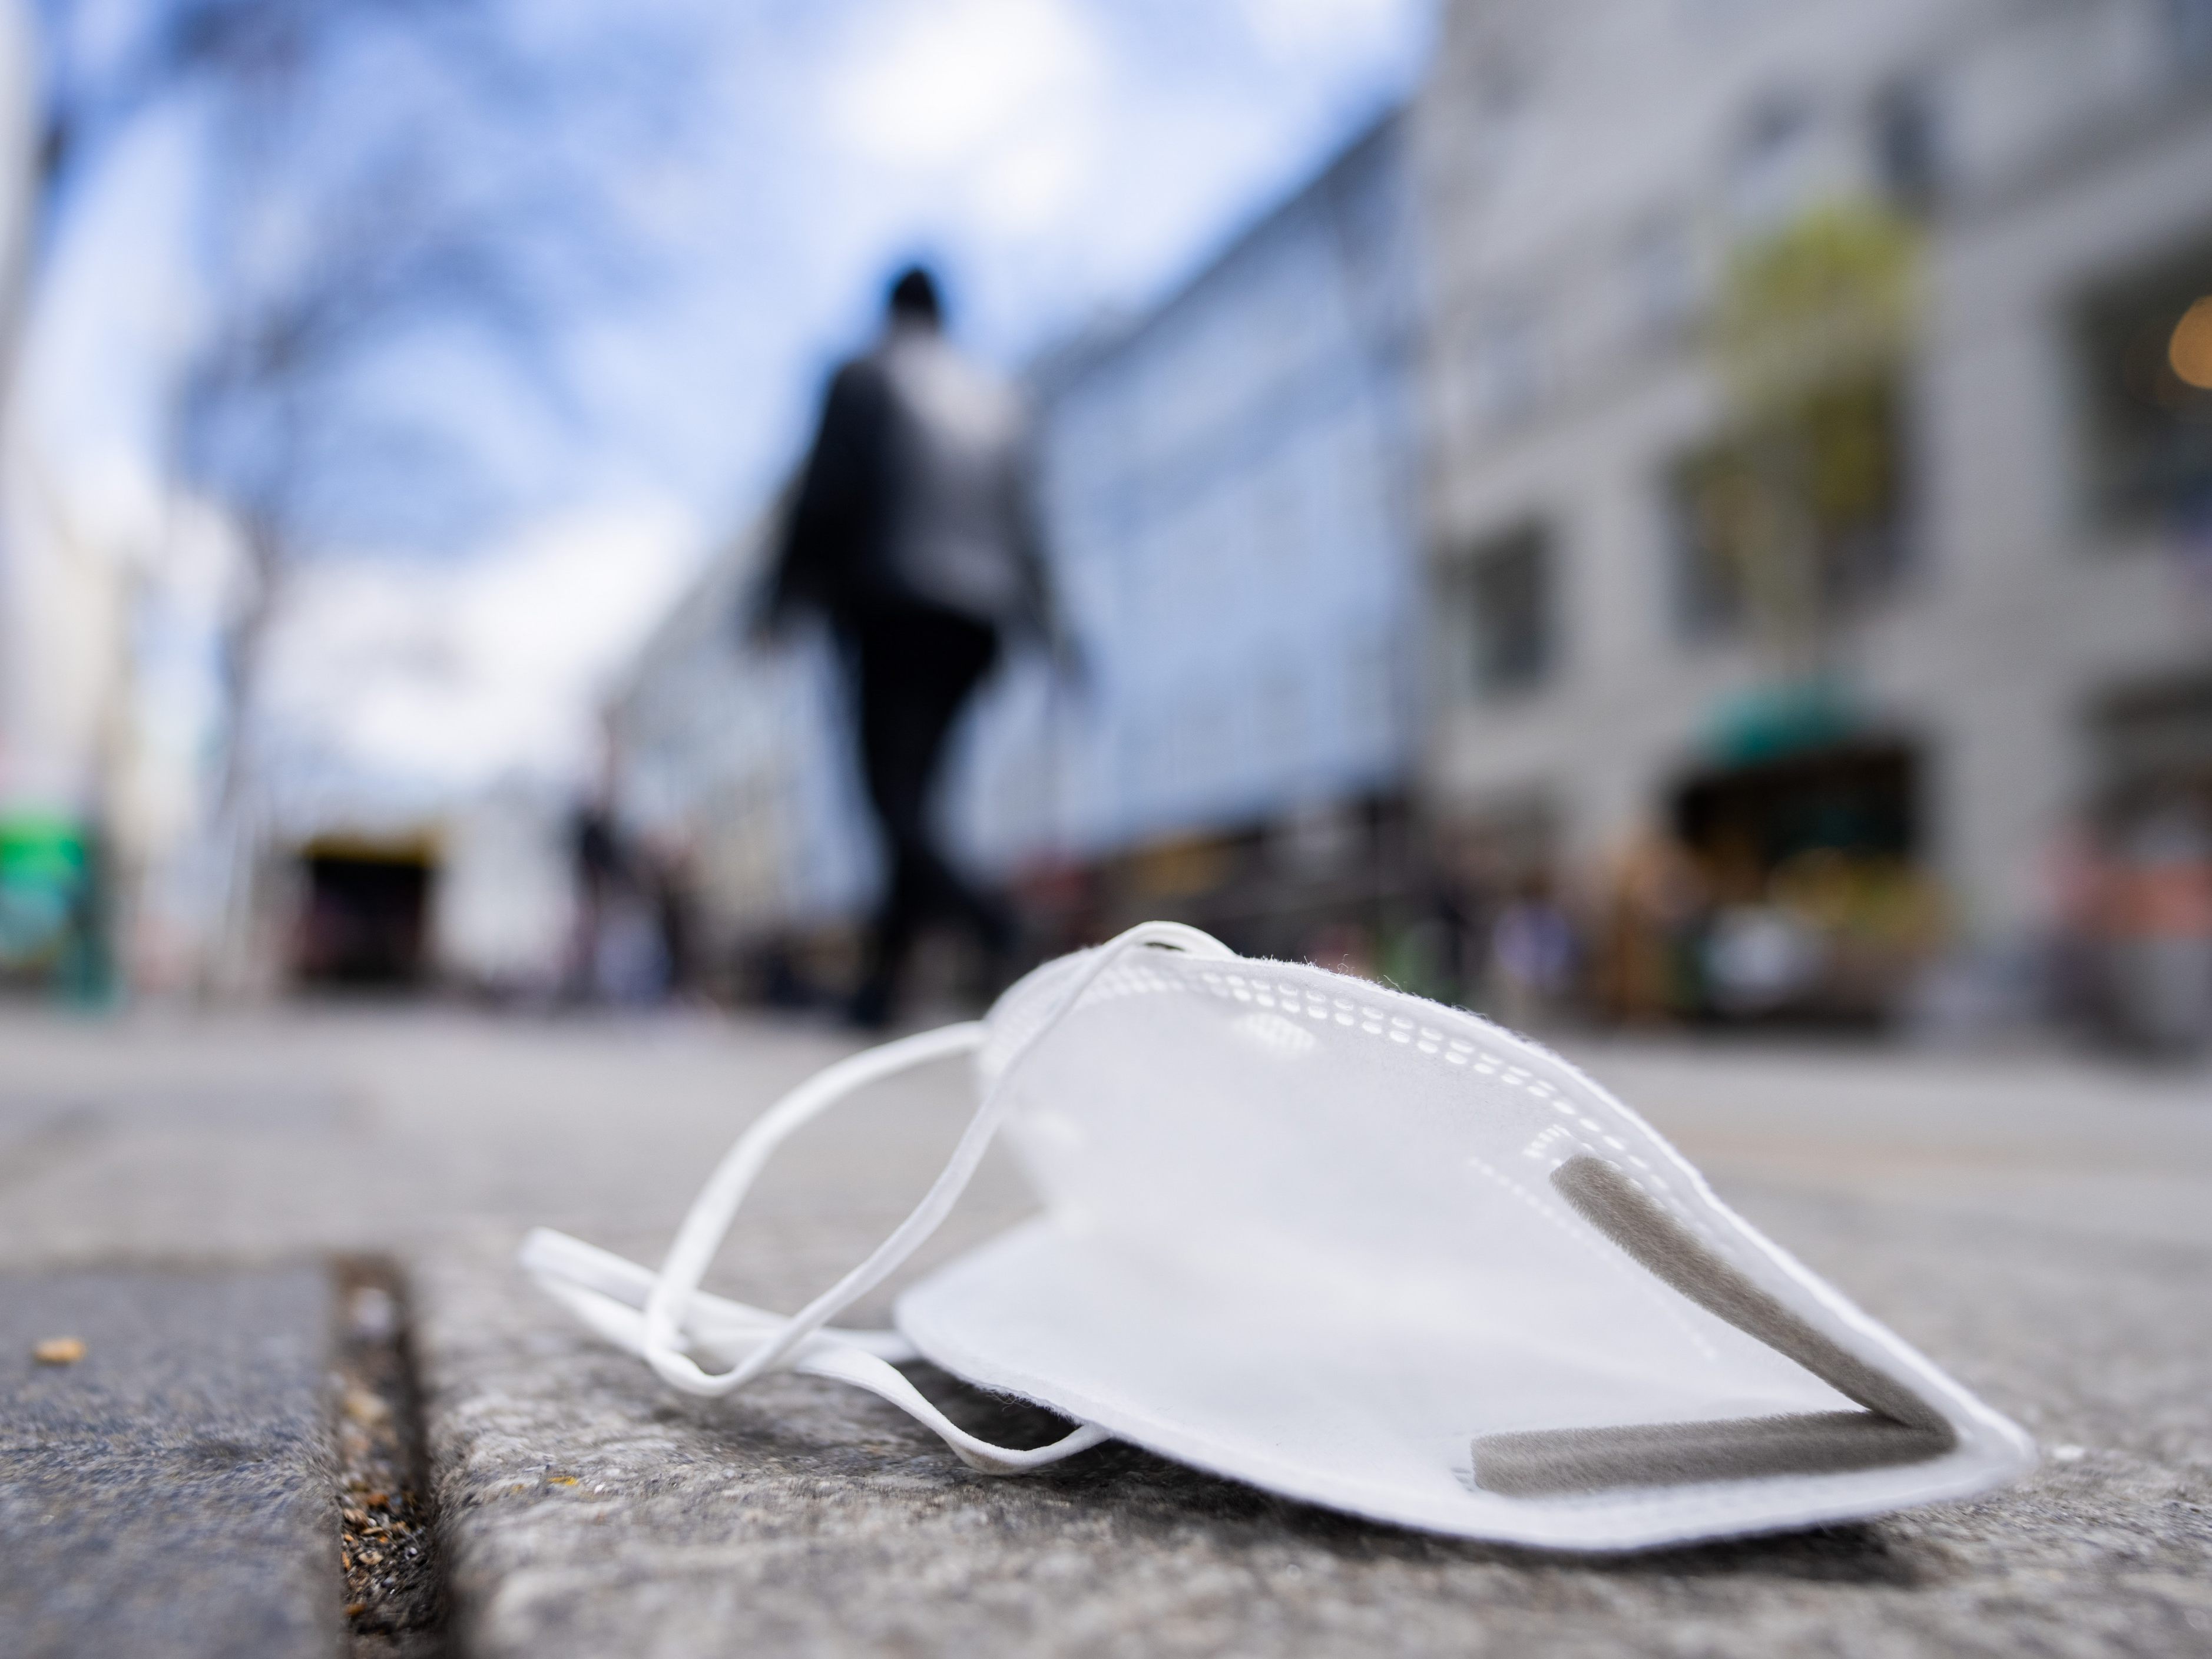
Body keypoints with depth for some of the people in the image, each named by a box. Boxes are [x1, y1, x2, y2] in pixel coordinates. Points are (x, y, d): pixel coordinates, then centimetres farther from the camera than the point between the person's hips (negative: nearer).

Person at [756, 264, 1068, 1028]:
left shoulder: (861, 379, 7)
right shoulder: (997, 397, 20)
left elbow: (825, 494, -2)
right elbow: (1019, 516, 15)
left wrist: (786, 593, 1)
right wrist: (1042, 621, 16)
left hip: (892, 599, -5)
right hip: (977, 609, 5)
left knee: (887, 772, -9)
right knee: (915, 779, 6)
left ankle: (950, 891, -38)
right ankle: (884, 971, 6)